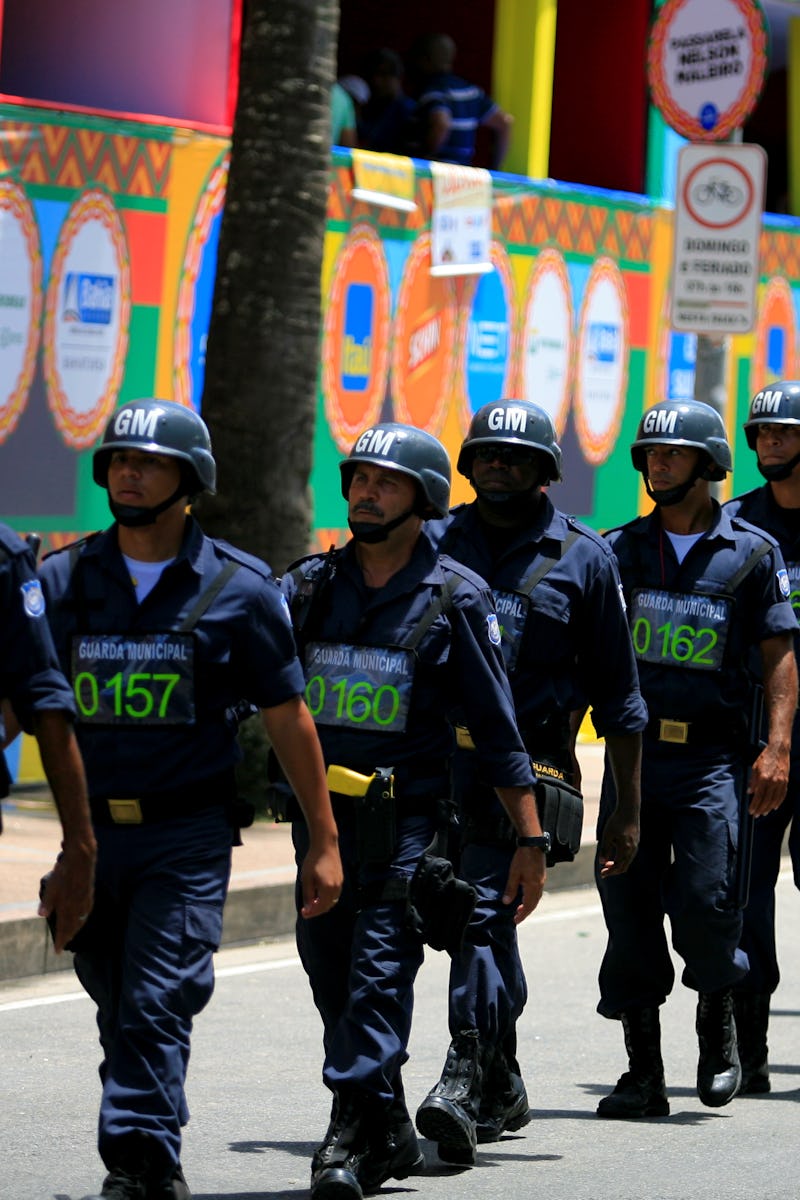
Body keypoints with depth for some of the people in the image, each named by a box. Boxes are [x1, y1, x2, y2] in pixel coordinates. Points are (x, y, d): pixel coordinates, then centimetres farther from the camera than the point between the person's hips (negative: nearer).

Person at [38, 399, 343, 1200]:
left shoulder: (240, 588, -1)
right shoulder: (61, 582, 6)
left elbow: (288, 719, 4)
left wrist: (323, 842, 4)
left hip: (188, 834, -3)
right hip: (89, 830, 3)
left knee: (156, 1006, -13)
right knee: (119, 1011, 11)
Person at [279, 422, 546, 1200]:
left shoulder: (454, 598, -1)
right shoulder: (309, 587, 9)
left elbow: (496, 727, 0)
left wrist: (531, 839, -3)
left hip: (406, 821, -5)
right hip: (320, 814, 5)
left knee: (378, 980, -11)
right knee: (333, 981, 10)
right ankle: (388, 1134, 24)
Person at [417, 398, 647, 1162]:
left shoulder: (582, 558, 6)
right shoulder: (435, 545, 12)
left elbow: (617, 695, 8)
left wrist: (627, 810, 6)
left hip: (524, 770, -3)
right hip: (431, 764, 4)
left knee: (483, 914, -16)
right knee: (485, 921, 12)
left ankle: (465, 1080, -19)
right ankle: (504, 1083, 25)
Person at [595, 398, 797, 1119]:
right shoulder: (622, 549, 10)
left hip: (712, 755, -3)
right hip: (633, 752, 3)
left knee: (706, 904, -12)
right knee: (628, 905, 0)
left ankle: (718, 1013, 19)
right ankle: (644, 1074, 8)